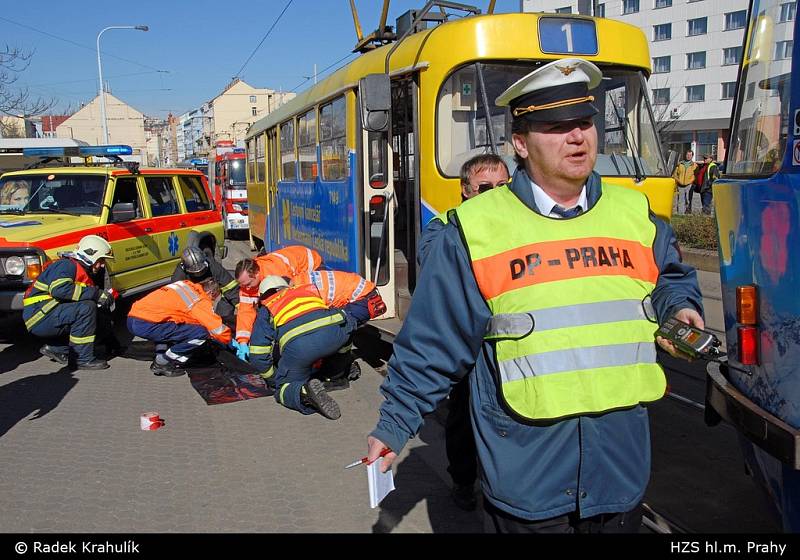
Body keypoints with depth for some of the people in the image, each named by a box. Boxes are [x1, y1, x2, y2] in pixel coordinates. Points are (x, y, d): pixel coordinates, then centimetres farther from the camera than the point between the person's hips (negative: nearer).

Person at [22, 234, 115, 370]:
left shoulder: (84, 272, 20)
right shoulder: (67, 265, -10)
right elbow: (59, 289, -30)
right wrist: (97, 294, -27)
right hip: (40, 318, -9)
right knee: (87, 308, -26)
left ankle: (57, 349, 4)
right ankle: (83, 359, -20)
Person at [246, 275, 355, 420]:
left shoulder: (266, 309, 29)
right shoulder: (308, 290, 38)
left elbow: (258, 355, 19)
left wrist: (272, 379, 37)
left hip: (298, 345, -3)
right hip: (334, 333, 3)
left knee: (284, 388, 17)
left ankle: (305, 392, -15)